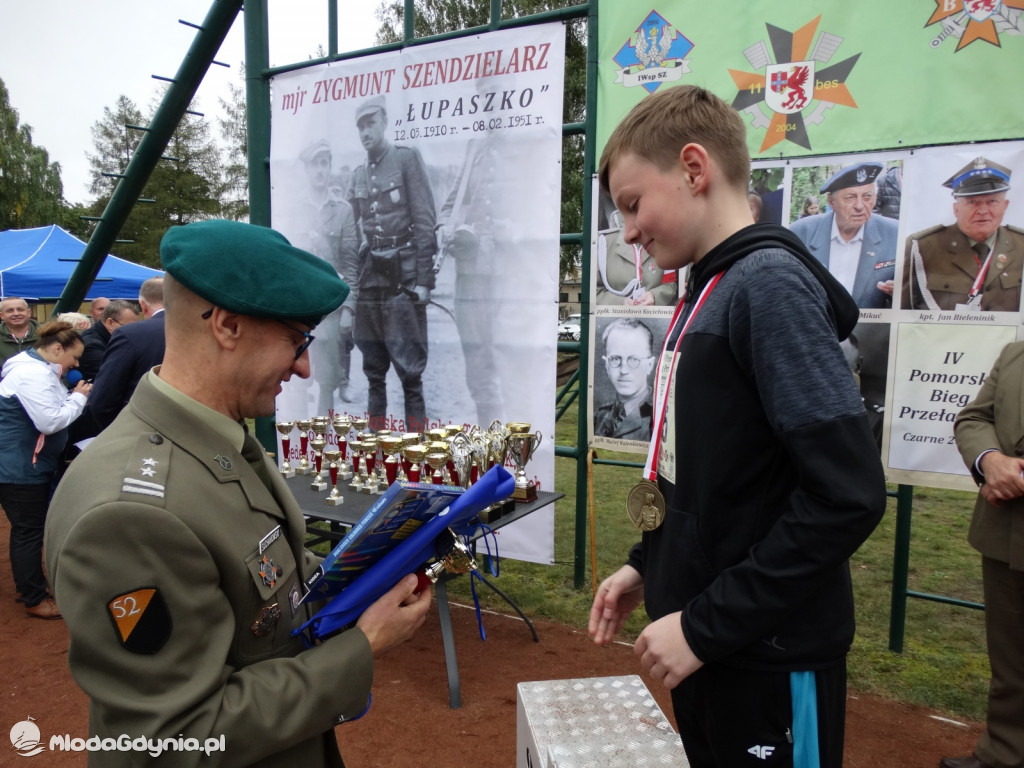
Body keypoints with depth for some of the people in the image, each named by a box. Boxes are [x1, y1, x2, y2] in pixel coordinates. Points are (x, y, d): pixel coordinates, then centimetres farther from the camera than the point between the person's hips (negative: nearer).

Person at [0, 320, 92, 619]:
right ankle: (35, 600, 10)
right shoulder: (33, 374, -23)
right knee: (30, 531, -1)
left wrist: (73, 396, 2)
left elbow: (48, 410, 15)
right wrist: (79, 398, -16)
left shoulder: (37, 369, 12)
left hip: (25, 464, 11)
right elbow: (50, 421, -27)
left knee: (26, 529, 20)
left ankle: (27, 586, 33)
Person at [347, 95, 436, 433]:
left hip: (403, 278, -6)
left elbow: (425, 222, -7)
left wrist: (424, 280, -12)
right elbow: (352, 231, 18)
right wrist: (351, 283, 12)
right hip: (369, 281, 6)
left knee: (409, 372, -4)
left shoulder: (407, 158, 0)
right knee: (373, 371, 11)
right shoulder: (358, 175, 16)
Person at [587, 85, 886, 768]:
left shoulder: (770, 284, -19)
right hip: (709, 641, 8)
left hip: (768, 661, -8)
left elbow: (848, 495, -25)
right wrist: (648, 565, 8)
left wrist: (707, 627, -20)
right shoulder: (710, 289, 6)